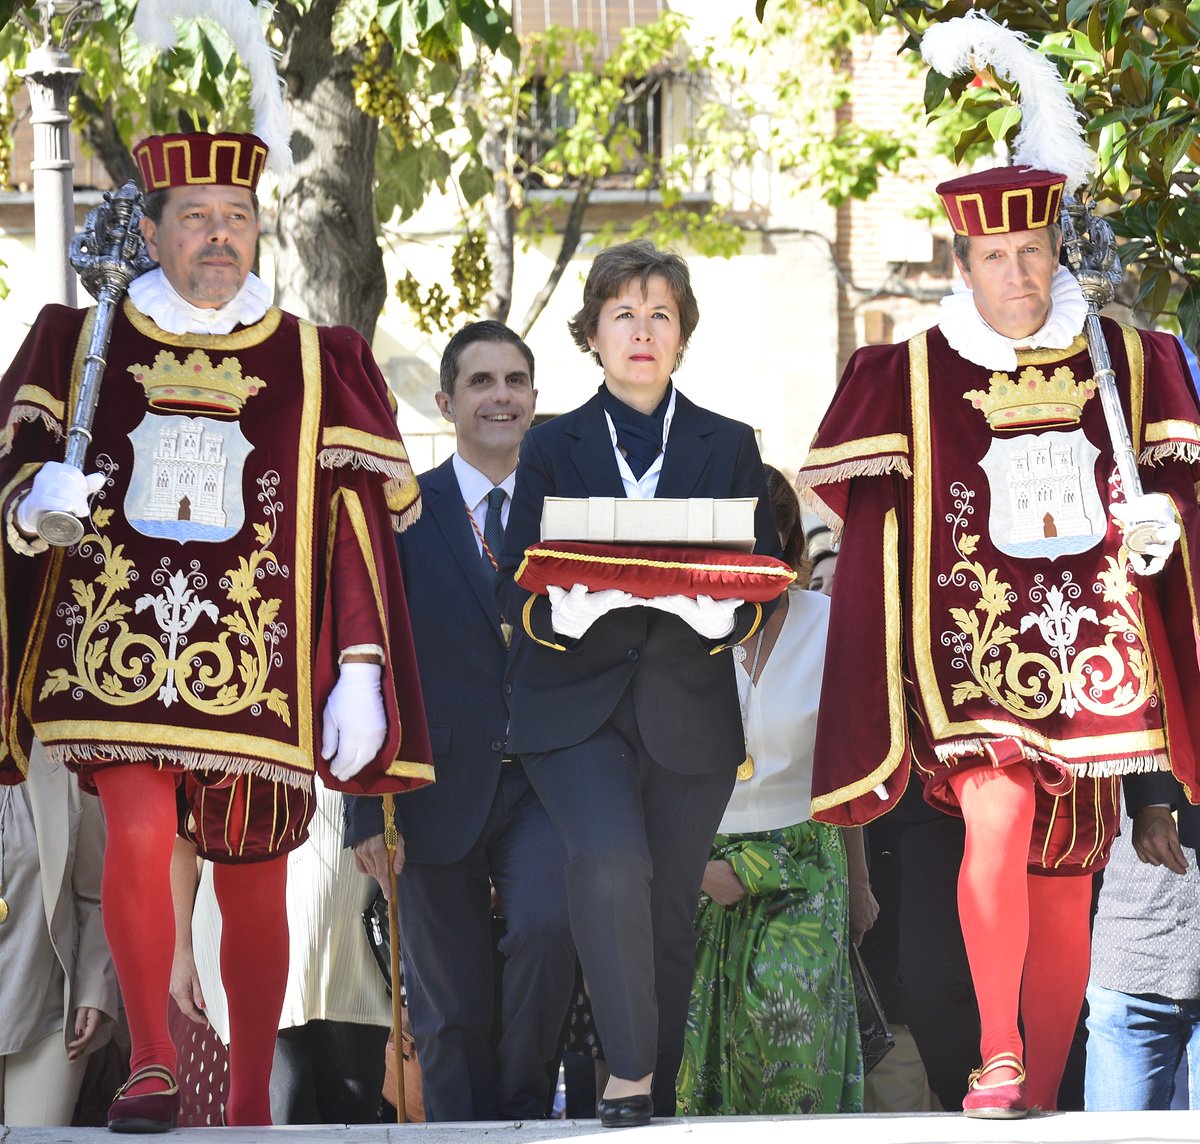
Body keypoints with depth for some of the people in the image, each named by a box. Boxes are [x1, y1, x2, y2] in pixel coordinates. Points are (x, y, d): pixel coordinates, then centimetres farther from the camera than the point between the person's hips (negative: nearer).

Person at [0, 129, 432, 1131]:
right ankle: (152, 1062, -8)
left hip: (256, 662, 1)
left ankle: (251, 1104, 17)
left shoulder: (317, 363, 9)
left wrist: (362, 674, -1)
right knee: (138, 835, -21)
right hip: (119, 638, -1)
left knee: (254, 886, 5)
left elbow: (359, 524, 7)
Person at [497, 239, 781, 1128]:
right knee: (611, 862, -27)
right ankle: (628, 1074, -21)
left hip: (688, 712, 2)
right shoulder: (553, 448, 10)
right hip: (576, 704, -1)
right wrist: (570, 607, -20)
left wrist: (718, 609, -18)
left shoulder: (729, 447, 12)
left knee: (669, 920, 4)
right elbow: (518, 590, 3)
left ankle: (658, 1099, 17)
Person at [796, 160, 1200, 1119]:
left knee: (1064, 879, 6)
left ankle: (1043, 1093, 15)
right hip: (977, 646, -2)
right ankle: (998, 1061, -21)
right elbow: (845, 484, 10)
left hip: (1092, 650, 2)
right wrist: (926, 557, 4)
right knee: (996, 822, -24)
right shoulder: (912, 375, 3)